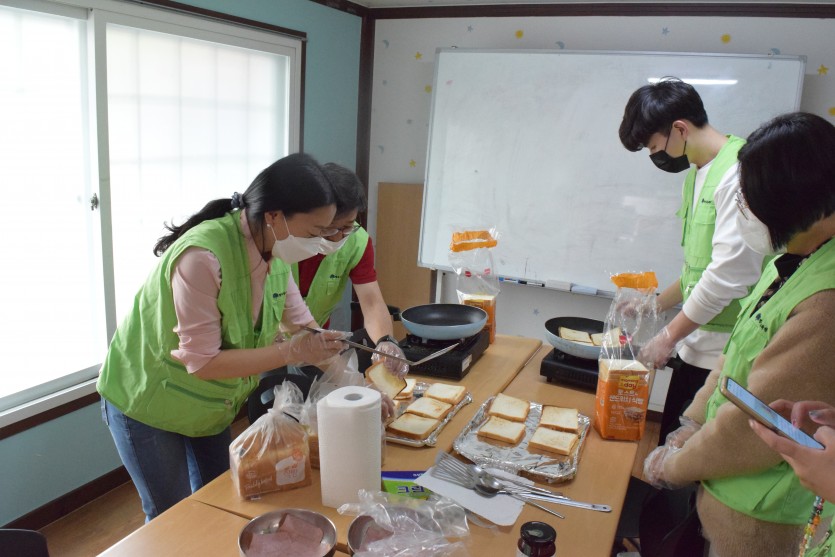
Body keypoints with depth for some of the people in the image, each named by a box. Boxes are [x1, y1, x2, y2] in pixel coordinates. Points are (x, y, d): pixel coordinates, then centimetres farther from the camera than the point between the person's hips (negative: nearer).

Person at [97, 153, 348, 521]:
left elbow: (302, 324, -1)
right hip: (146, 404, -6)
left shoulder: (275, 252, -10)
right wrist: (292, 352, -31)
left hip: (211, 405, 7)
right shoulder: (202, 256, -34)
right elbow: (201, 361, -31)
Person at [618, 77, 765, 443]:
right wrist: (657, 304, 20)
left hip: (726, 352, -8)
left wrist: (669, 335, -13)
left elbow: (730, 274, -21)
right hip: (698, 345, 9)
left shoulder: (740, 172, -17)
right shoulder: (697, 174, 12)